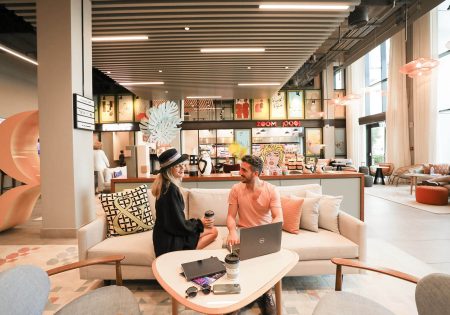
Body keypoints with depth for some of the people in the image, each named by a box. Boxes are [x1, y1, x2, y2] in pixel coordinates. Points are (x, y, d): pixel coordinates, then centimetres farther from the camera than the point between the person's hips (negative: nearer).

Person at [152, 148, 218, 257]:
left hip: (167, 234, 9)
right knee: (212, 231, 0)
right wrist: (200, 223, -8)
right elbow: (179, 224, -21)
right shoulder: (171, 189, -24)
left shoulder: (165, 185, 5)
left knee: (213, 231, 10)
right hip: (170, 240, -9)